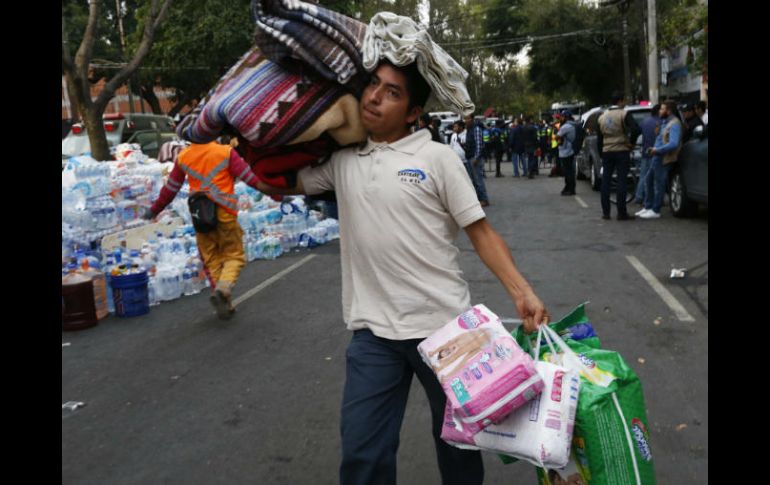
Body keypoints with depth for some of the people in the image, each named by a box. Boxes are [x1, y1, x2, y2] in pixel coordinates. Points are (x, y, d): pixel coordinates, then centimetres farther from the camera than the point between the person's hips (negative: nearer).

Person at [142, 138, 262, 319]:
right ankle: (223, 287, -21)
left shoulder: (183, 157, 7)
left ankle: (224, 304, 5)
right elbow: (248, 176, -7)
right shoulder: (226, 152, -5)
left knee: (211, 260, 12)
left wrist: (154, 210, 26)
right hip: (224, 213, -3)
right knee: (234, 255, 7)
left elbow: (170, 188, 14)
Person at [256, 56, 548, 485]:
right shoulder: (341, 160, 6)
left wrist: (522, 292, -16)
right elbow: (275, 183, 15)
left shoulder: (436, 157, -4)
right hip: (373, 331, 3)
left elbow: (481, 231, -5)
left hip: (444, 323, -2)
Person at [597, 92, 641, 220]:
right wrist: (631, 142, -6)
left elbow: (599, 138, 13)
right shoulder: (624, 114, -6)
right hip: (621, 151, -5)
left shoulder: (602, 116, 10)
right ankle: (622, 213, -3)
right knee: (621, 181, -3)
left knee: (605, 182, 8)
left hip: (606, 152, 5)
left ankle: (605, 212, 9)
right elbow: (635, 129, -22)